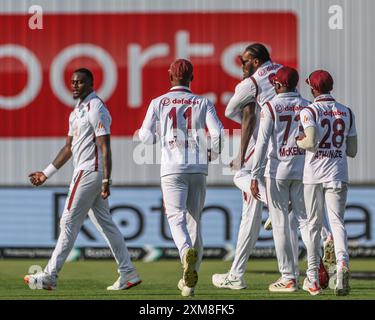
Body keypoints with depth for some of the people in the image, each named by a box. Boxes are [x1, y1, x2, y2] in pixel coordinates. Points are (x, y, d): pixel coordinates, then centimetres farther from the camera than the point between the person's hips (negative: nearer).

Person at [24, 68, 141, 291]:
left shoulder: (96, 109, -12)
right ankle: (128, 274, 9)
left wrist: (106, 180, -24)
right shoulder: (77, 111, 18)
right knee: (105, 223, 9)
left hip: (90, 171, -10)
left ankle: (50, 276, -5)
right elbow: (69, 148, 24)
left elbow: (105, 147, -18)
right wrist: (47, 174, 23)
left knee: (69, 222, -7)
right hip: (86, 172, 10)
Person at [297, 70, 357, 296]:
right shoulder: (347, 112, 9)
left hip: (314, 175, -2)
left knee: (314, 224, 7)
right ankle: (342, 262, -29)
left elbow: (311, 141, -19)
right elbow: (352, 151, 10)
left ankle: (313, 277, 9)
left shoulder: (309, 111, -4)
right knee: (337, 221, -1)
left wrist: (297, 142, 1)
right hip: (338, 175, 2)